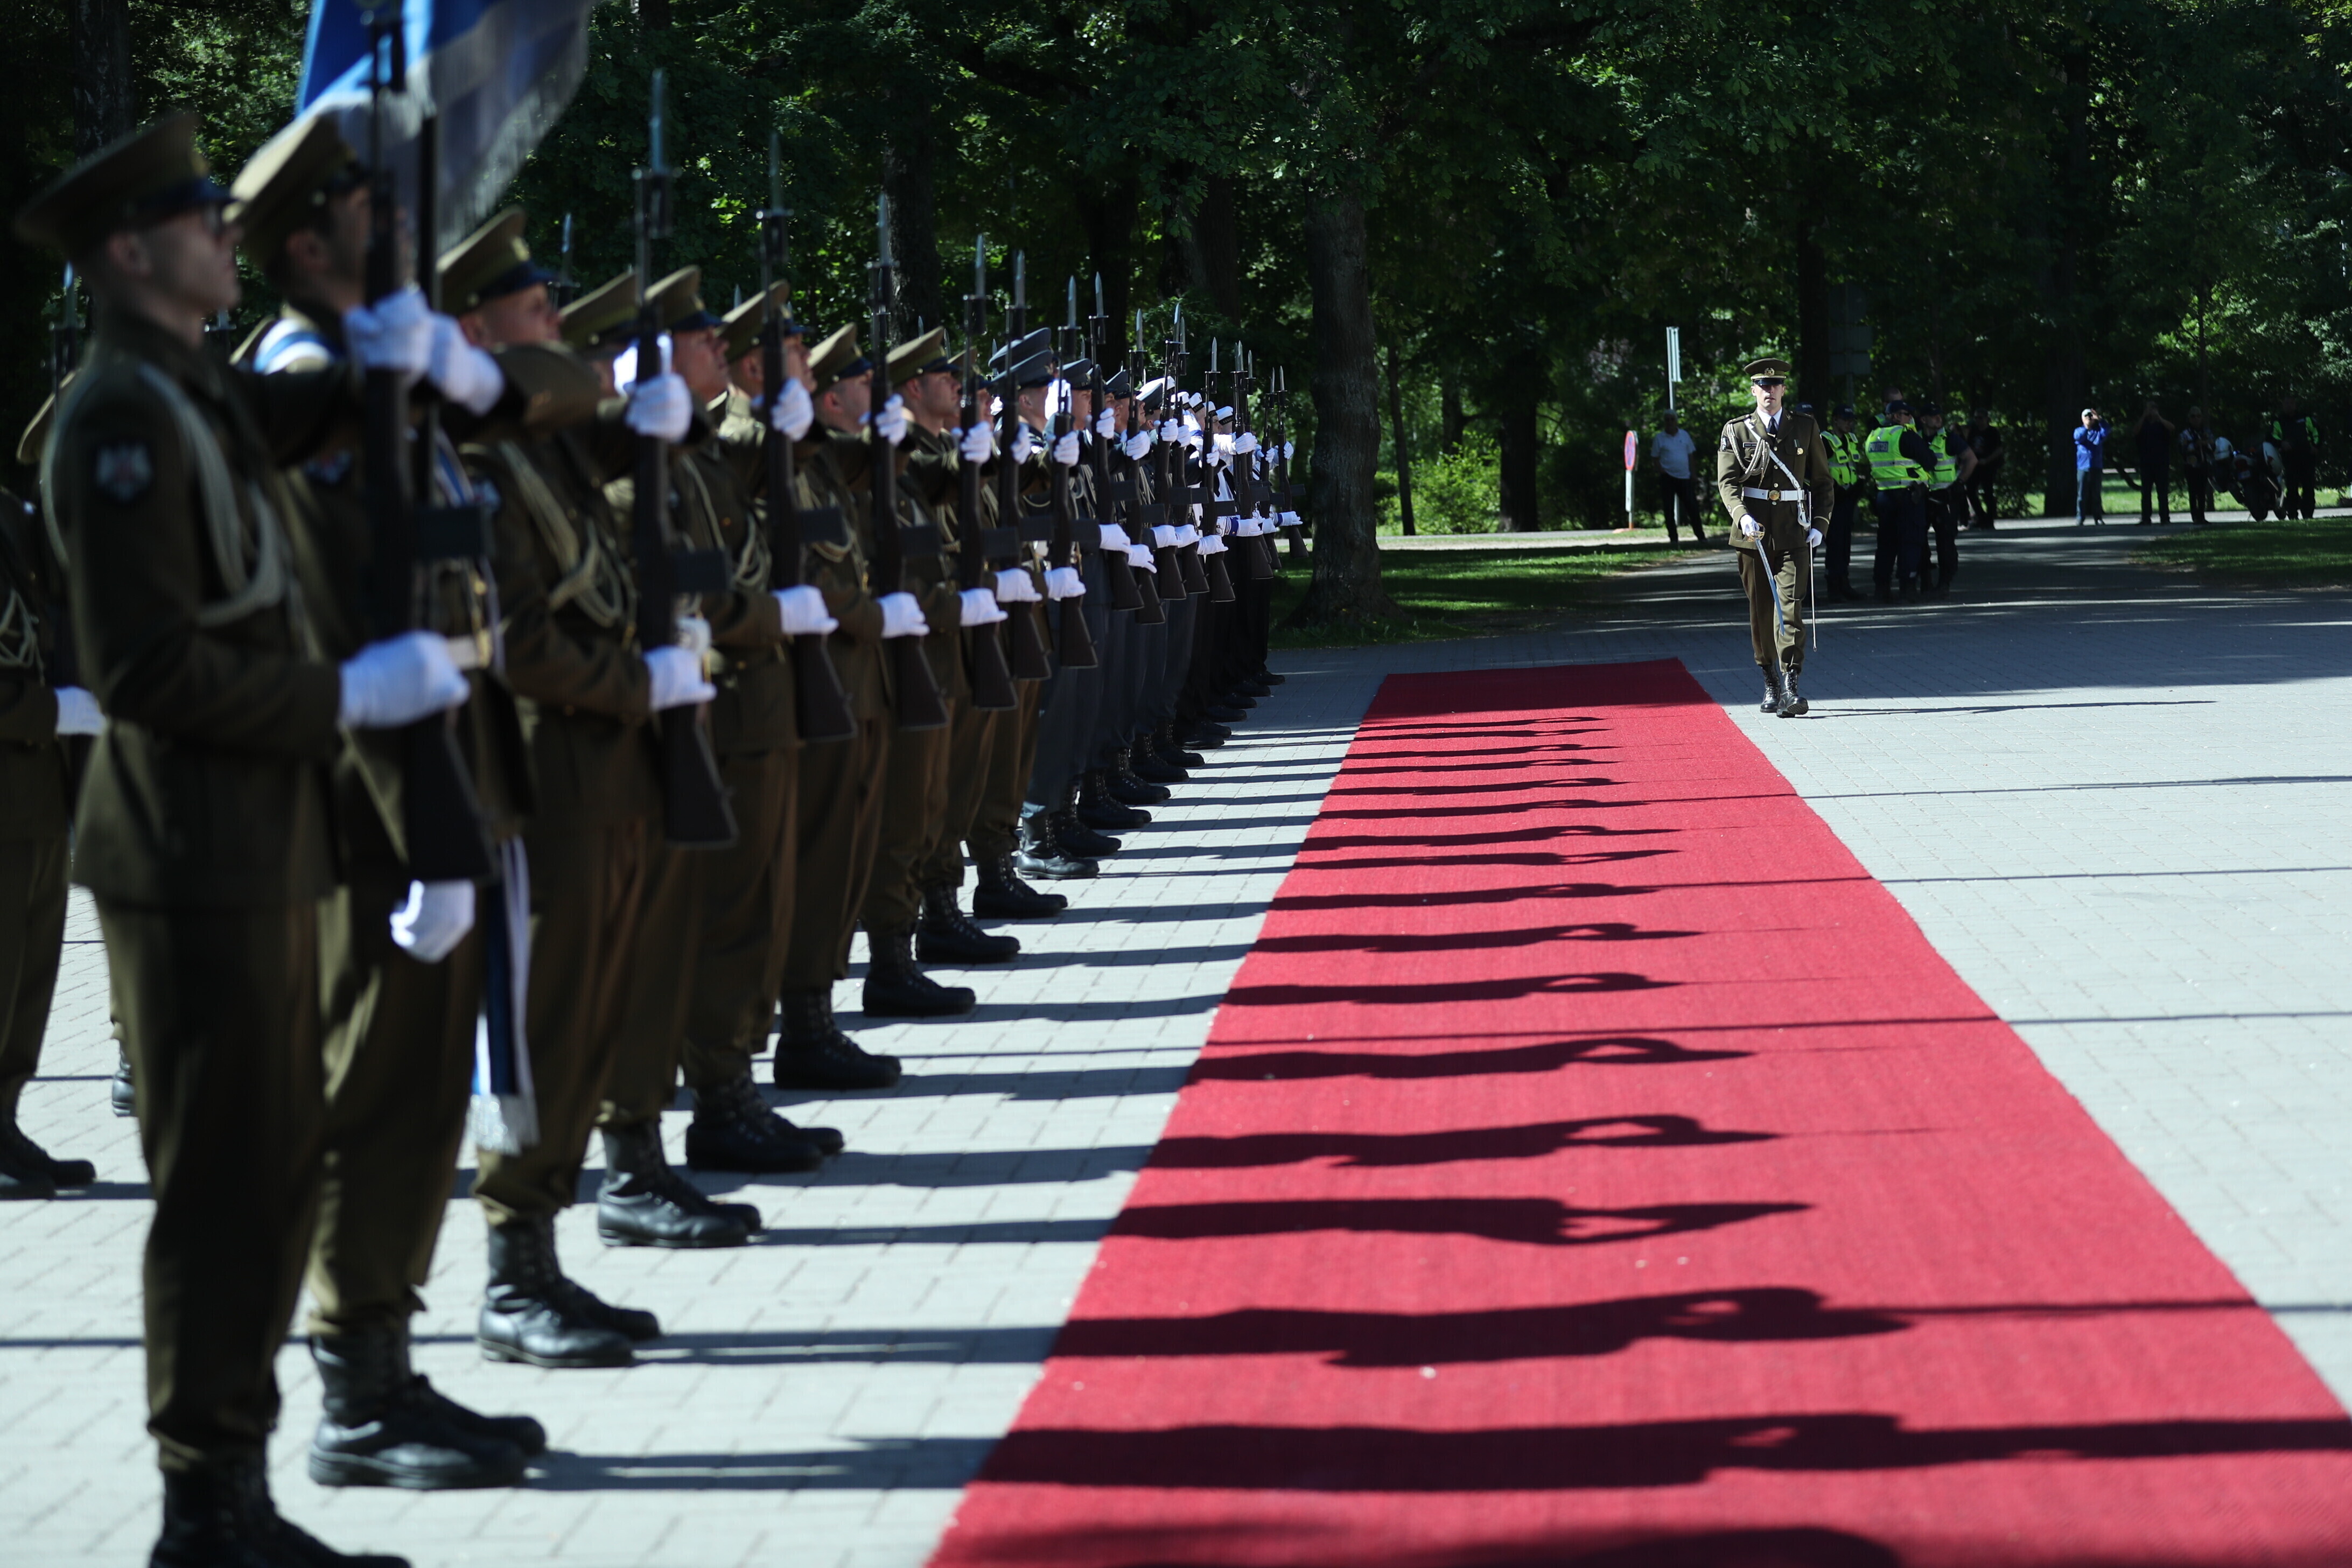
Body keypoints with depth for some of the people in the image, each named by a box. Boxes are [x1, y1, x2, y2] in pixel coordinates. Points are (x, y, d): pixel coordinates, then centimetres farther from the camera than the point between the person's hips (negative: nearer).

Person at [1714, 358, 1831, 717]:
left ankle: (1790, 689, -19)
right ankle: (1770, 684, 21)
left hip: (1793, 534, -1)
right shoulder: (1736, 431, 6)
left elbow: (1823, 481, 13)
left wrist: (1819, 525, 0)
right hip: (1753, 534, 1)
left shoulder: (1805, 428, 9)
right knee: (1760, 611, 7)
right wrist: (1742, 516, -21)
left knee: (1790, 606, -13)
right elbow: (1727, 481, -3)